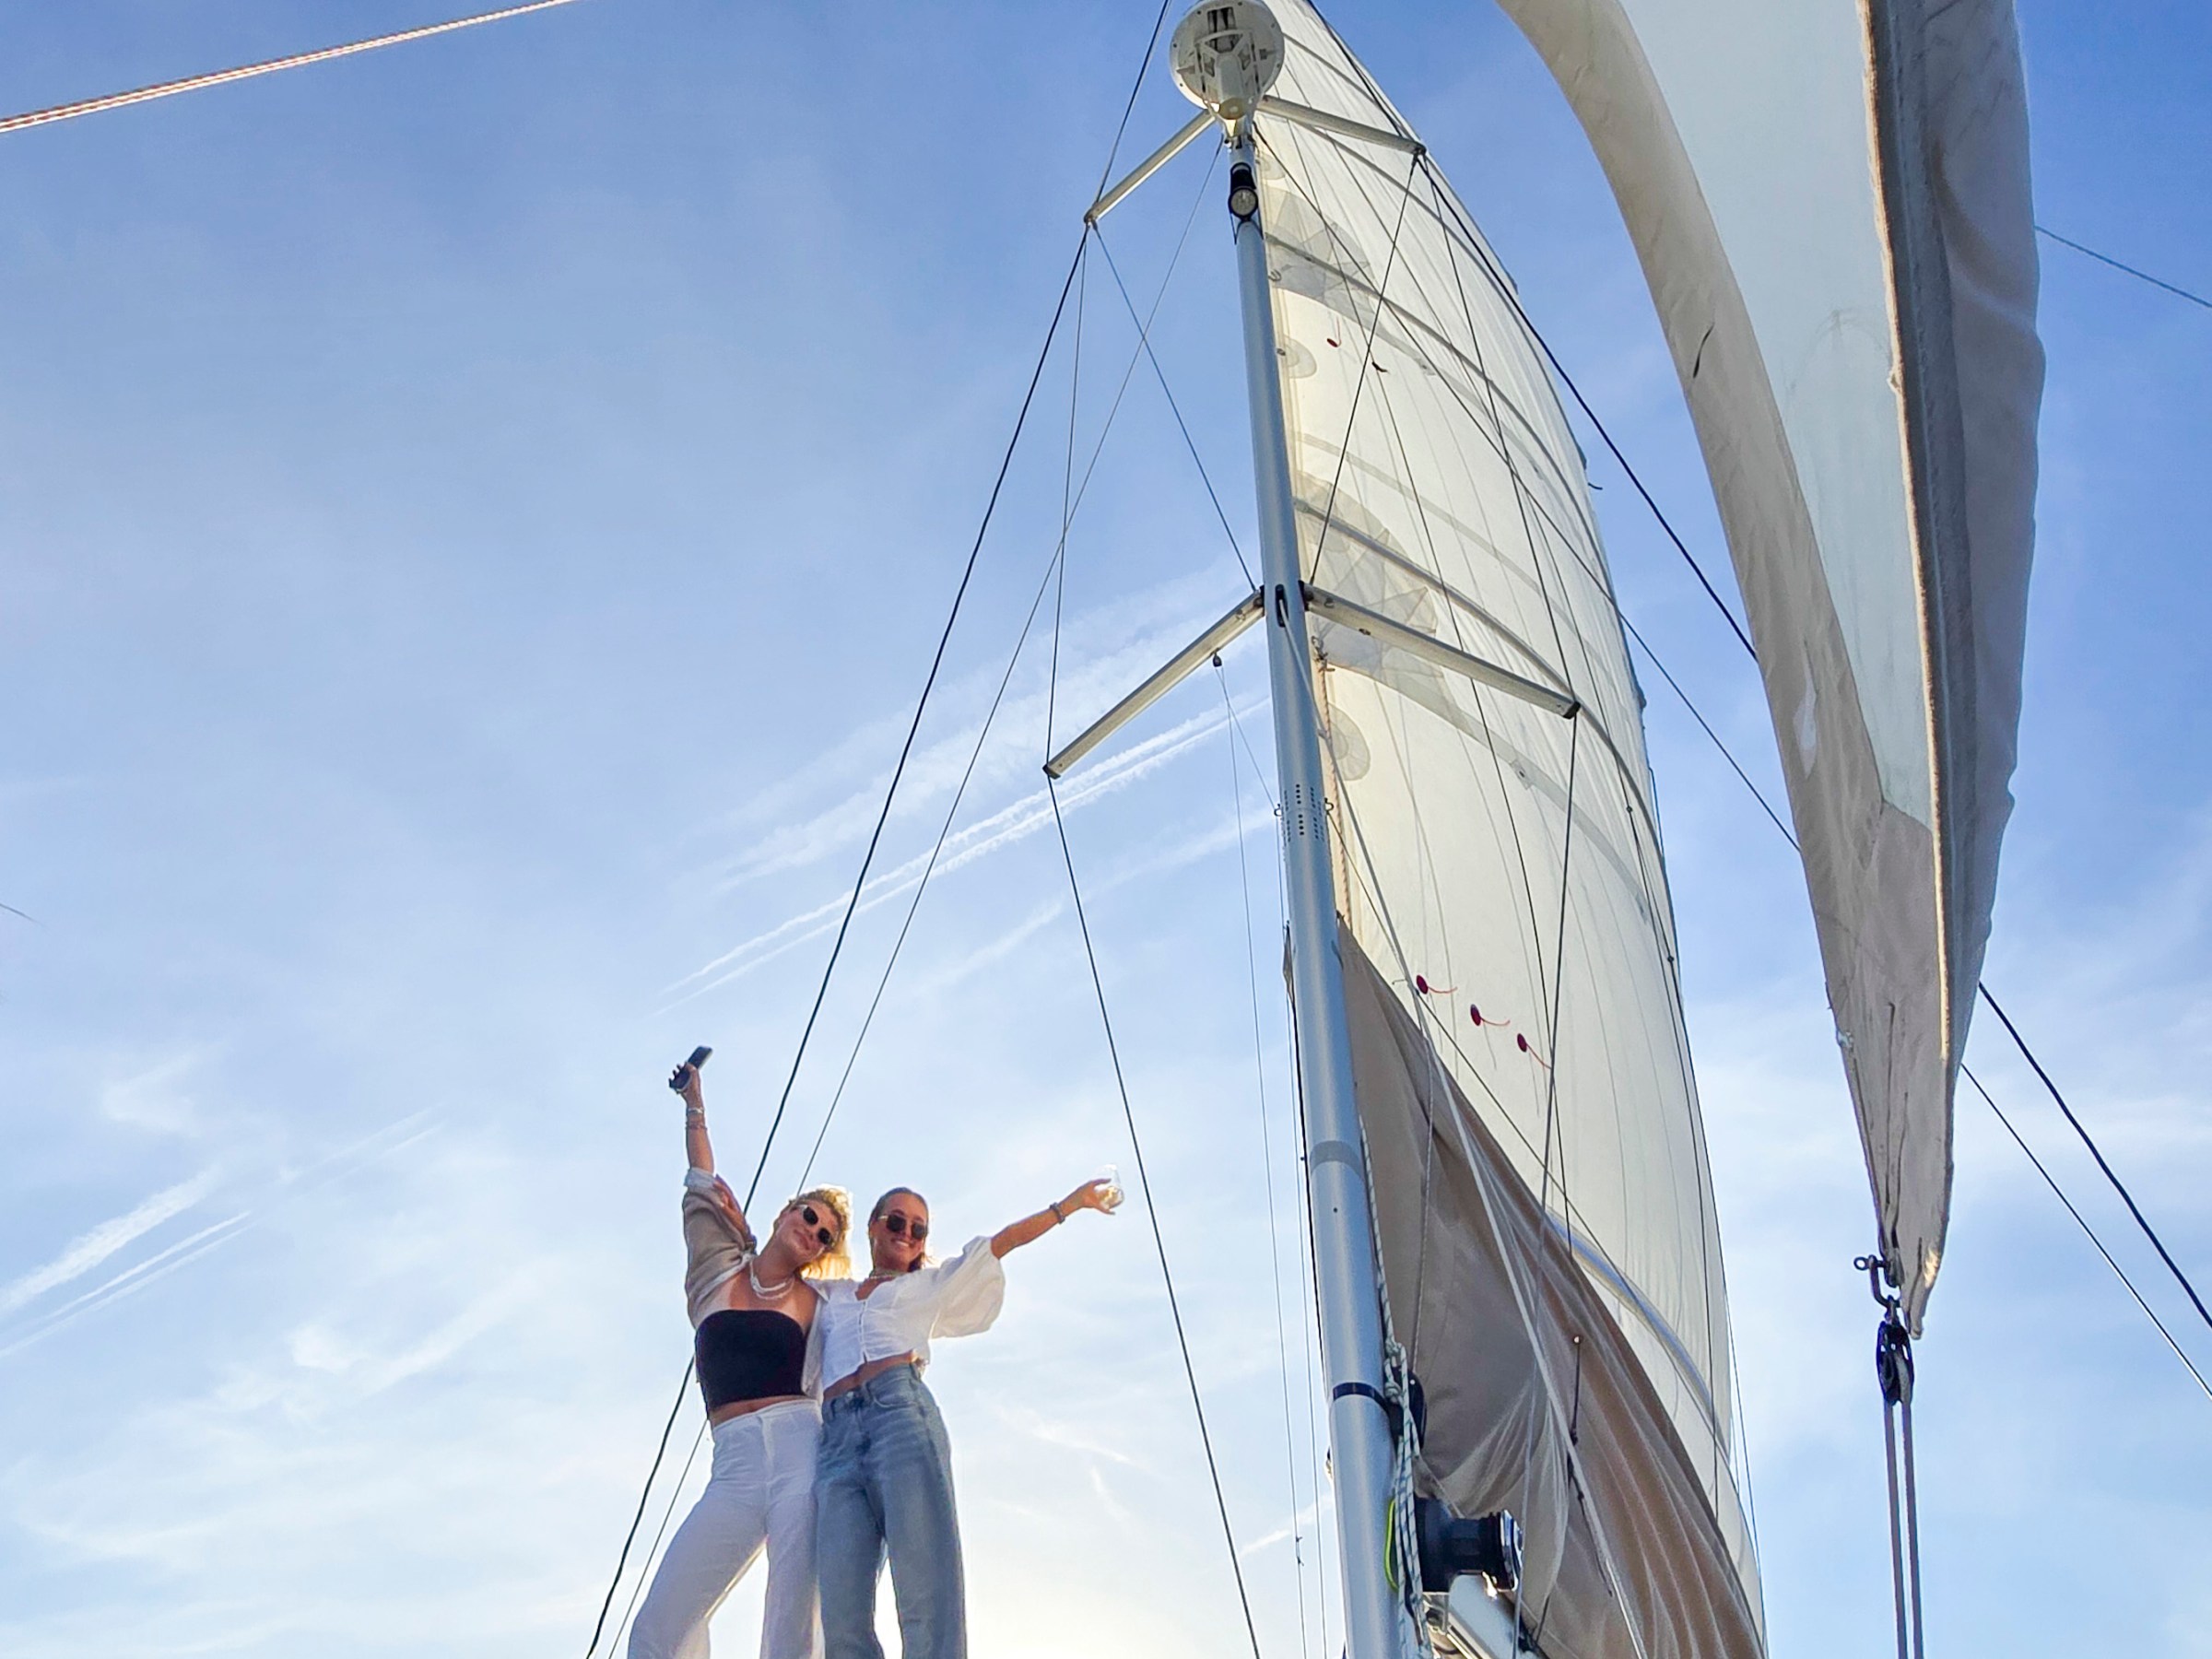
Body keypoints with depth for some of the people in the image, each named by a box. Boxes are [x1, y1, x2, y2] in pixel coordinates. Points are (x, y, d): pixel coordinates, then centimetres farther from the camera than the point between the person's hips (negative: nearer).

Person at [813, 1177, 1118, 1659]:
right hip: (837, 1436, 2)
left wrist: (1072, 1202, 27)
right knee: (841, 1615, -16)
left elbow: (1000, 1243, 28)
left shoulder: (929, 1285, 31)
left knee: (928, 1596, -20)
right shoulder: (831, 1296, 34)